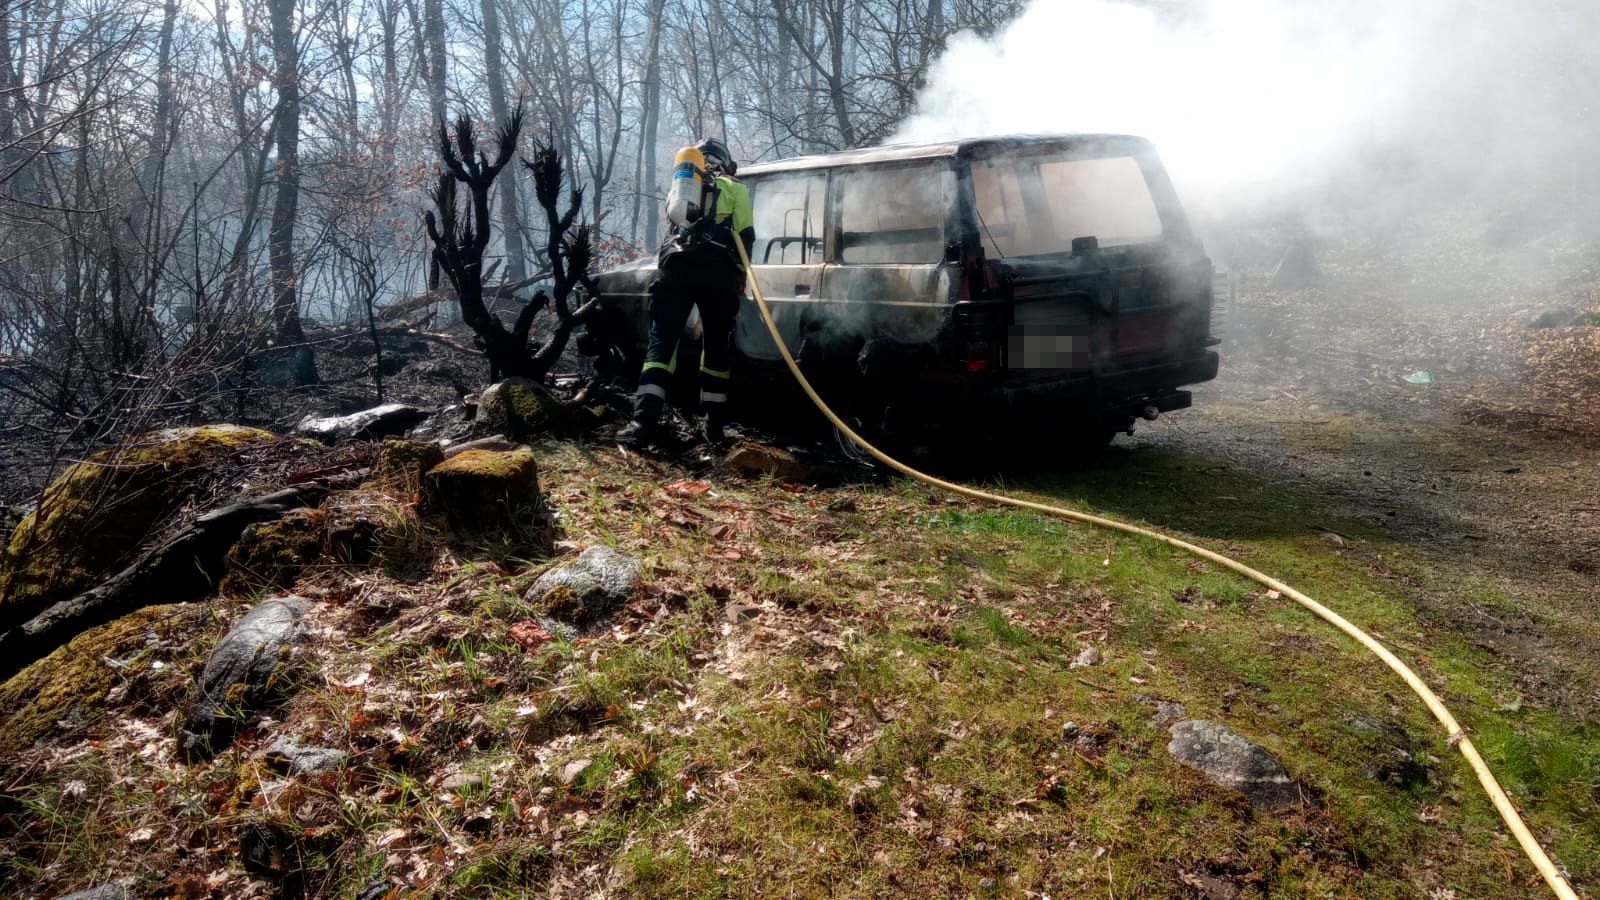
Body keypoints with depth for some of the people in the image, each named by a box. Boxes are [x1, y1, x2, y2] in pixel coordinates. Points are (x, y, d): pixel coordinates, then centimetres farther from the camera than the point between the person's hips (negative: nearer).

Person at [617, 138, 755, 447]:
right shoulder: (735, 188, 17)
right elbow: (746, 236, 9)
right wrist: (740, 277, 15)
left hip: (675, 266, 2)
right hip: (718, 271, -2)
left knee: (662, 340, -3)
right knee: (718, 345, 9)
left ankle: (645, 420, -17)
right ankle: (714, 426, 10)